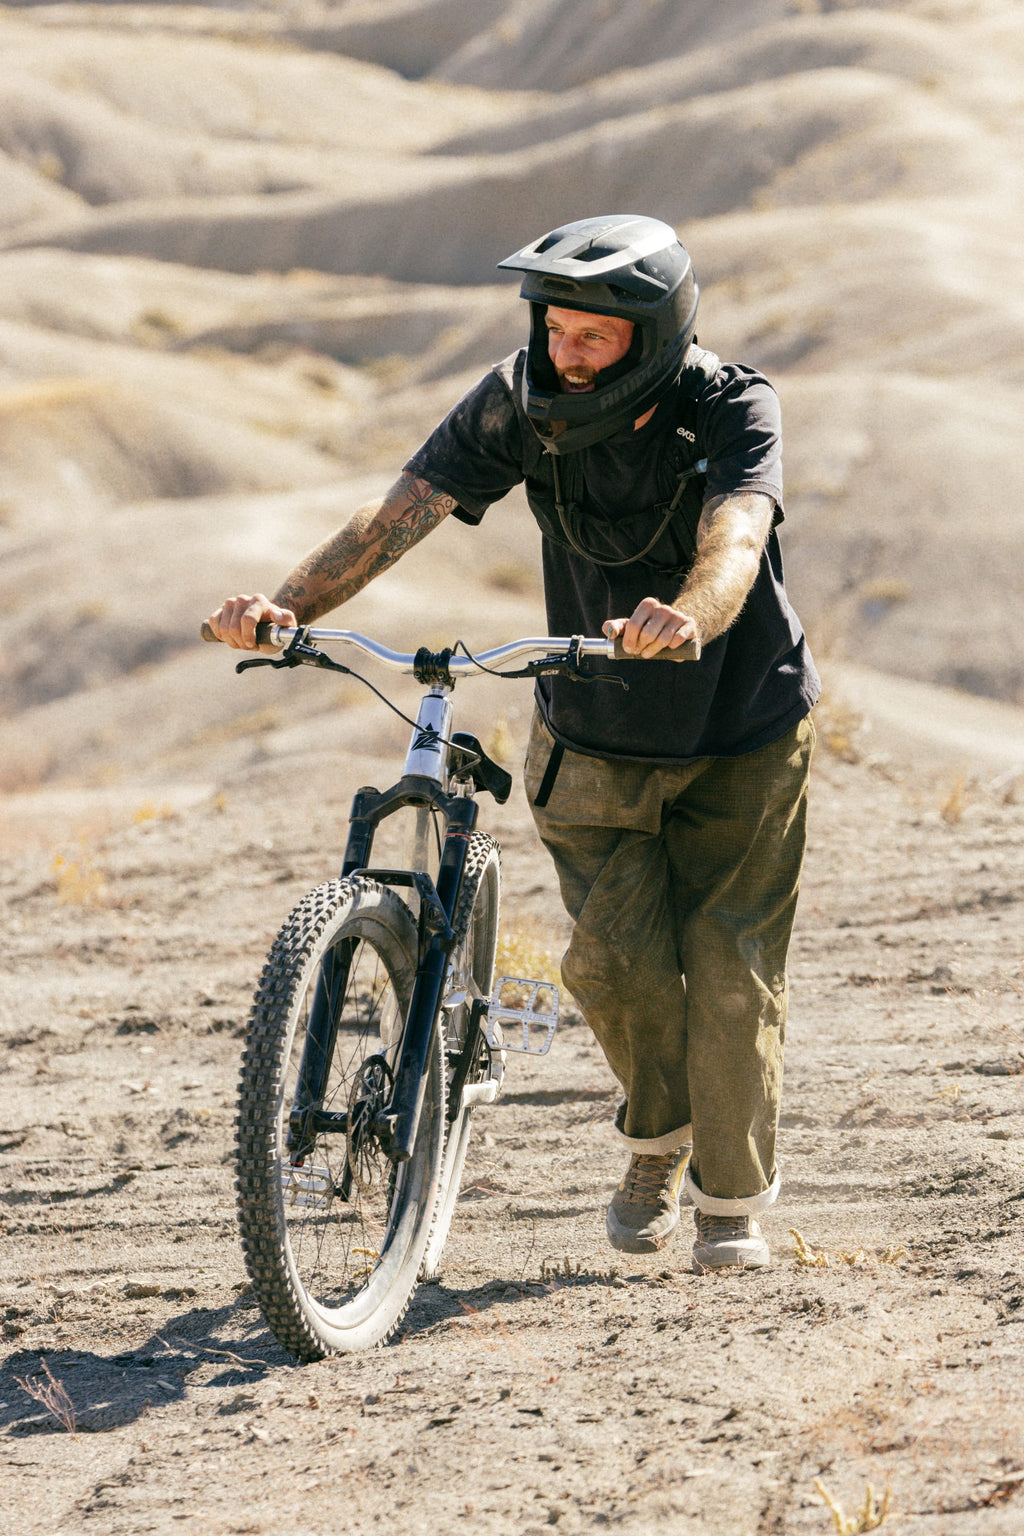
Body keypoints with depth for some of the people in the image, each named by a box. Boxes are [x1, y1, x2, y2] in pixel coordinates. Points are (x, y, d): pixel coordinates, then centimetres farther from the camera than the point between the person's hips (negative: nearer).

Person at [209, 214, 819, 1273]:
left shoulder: (732, 410, -24)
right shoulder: (518, 404, -17)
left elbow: (734, 543, -43)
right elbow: (401, 511, -27)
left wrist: (686, 617, -66)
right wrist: (289, 605, -44)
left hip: (742, 738, -2)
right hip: (595, 739, 2)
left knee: (729, 968, -2)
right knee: (616, 957, -9)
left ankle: (732, 1198, 17)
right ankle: (658, 1134, 21)